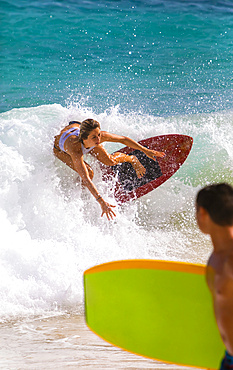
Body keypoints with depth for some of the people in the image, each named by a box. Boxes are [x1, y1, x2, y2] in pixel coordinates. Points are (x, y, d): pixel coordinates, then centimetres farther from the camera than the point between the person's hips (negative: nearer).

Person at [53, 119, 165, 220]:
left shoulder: (100, 136, -37)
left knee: (110, 161, -8)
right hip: (60, 149, -4)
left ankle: (132, 159, 24)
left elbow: (123, 139, -18)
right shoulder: (75, 150, -50)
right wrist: (101, 202, -60)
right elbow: (86, 178, -54)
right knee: (89, 173, -23)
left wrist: (145, 150, -14)